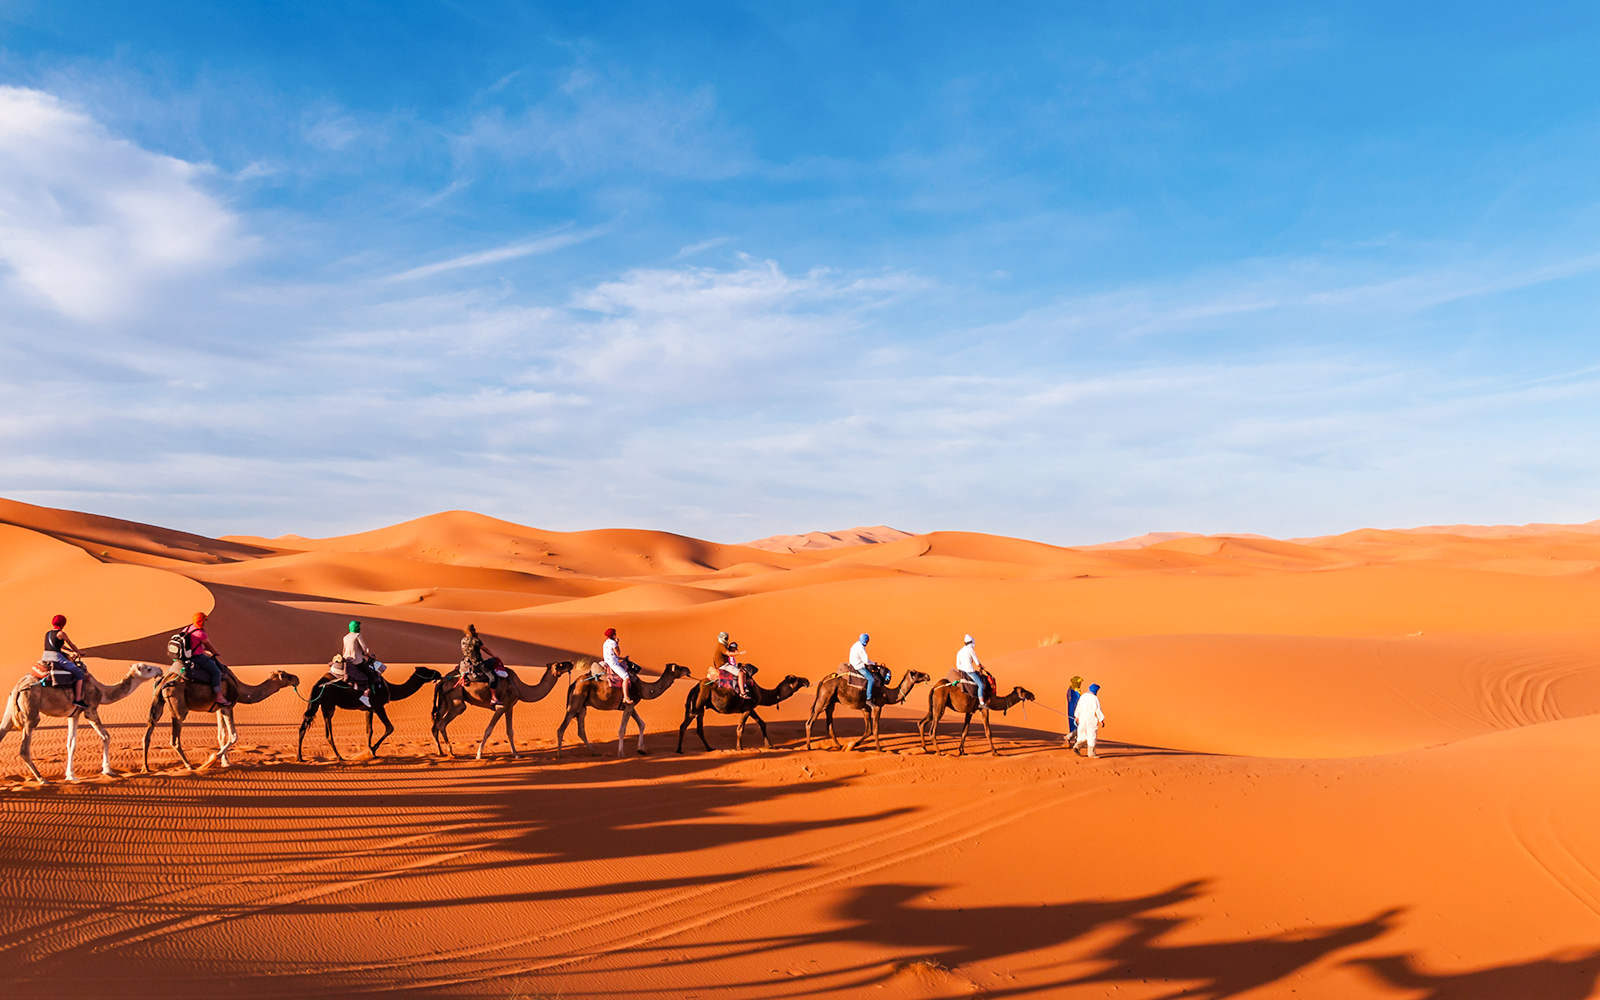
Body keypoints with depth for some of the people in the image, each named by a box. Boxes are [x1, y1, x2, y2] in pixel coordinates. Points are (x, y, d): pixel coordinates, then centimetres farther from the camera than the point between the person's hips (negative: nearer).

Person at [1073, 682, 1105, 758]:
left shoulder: (1083, 696, 5)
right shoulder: (1095, 698, -15)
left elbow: (1078, 707, 13)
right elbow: (1098, 710, -16)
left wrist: (1077, 716, 25)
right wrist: (1101, 720, -10)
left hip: (1083, 719, 6)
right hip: (1092, 720, -6)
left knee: (1084, 735, 15)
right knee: (1092, 736, 4)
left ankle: (1076, 747, -2)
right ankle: (1091, 753, 9)